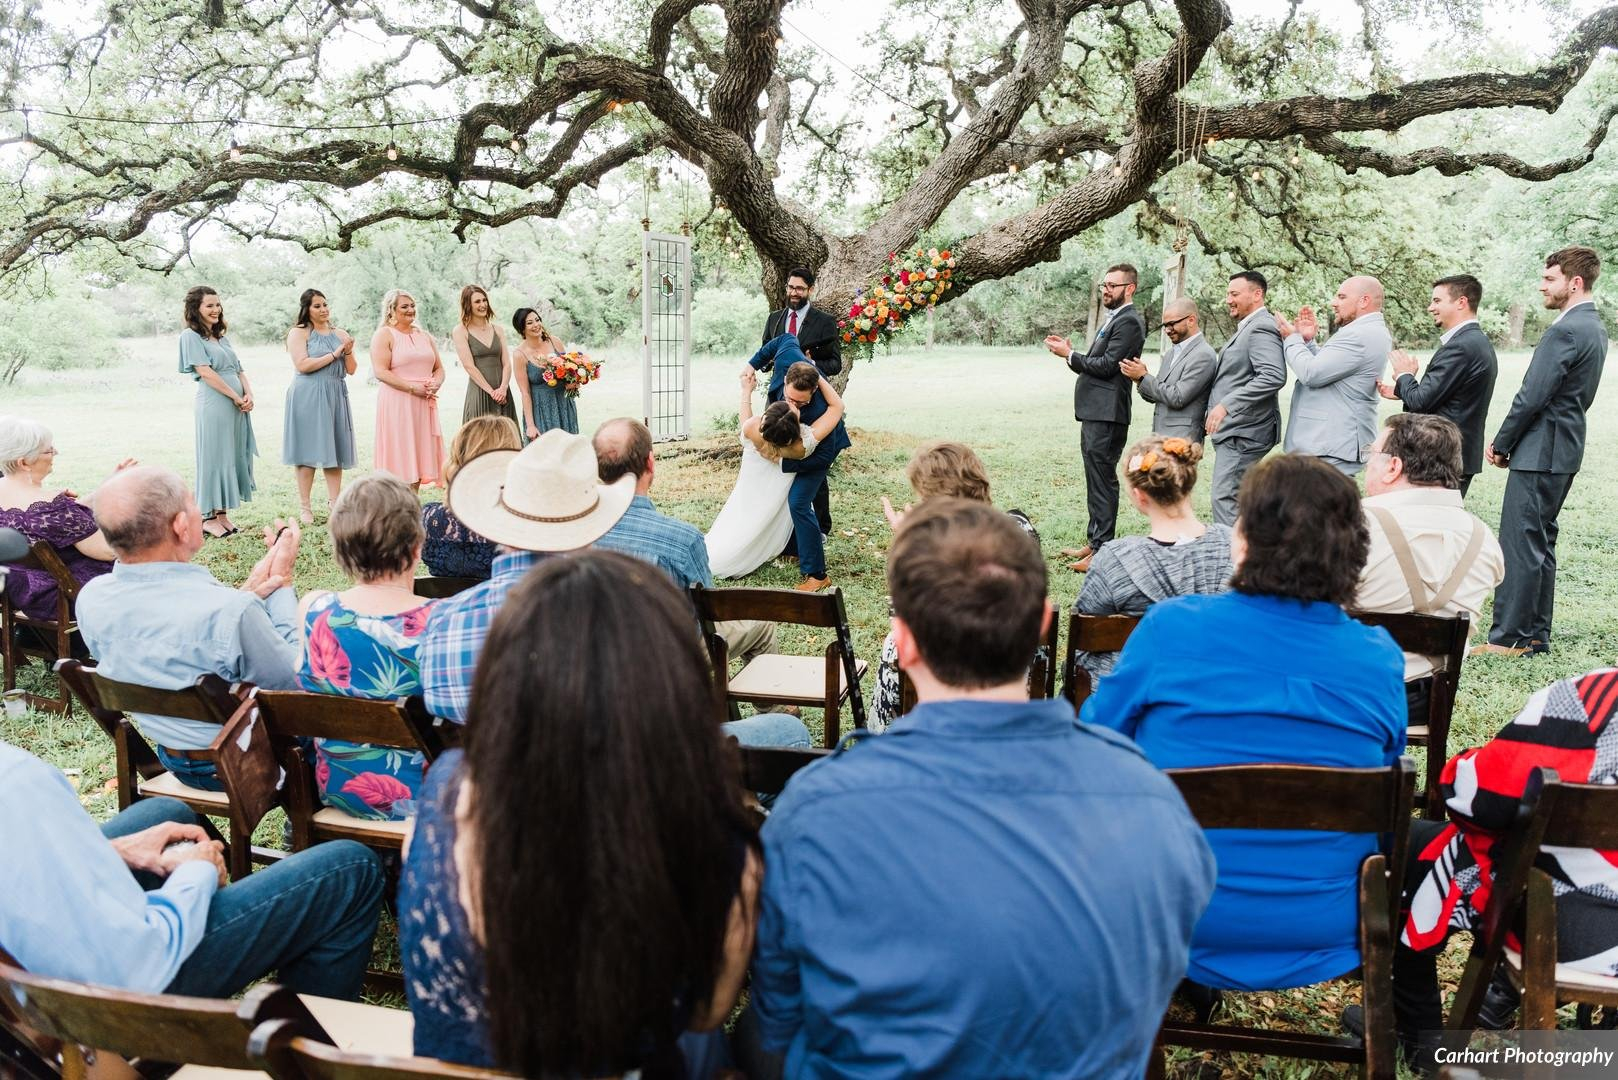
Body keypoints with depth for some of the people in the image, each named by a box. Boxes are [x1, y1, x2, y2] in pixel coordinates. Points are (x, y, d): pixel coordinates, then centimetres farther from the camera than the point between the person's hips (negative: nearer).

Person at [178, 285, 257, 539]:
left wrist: (248, 395, -1)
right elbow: (205, 372, -11)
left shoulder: (220, 337, 21)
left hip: (237, 405, 7)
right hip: (214, 404, -7)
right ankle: (209, 517, 3)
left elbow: (239, 369, 17)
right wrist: (236, 397, -11)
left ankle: (223, 514, 14)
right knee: (215, 457, -4)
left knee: (234, 456, 7)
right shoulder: (190, 335, -2)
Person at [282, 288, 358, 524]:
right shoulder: (299, 333, -1)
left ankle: (333, 502, 11)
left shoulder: (340, 334, 13)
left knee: (335, 449, 5)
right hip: (308, 396, -5)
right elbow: (302, 365, -13)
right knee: (308, 450, -2)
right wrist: (334, 354, -10)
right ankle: (304, 507, 3)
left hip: (336, 396, 5)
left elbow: (350, 370, 12)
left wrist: (348, 352, -8)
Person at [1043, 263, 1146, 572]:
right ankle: (1094, 542, 25)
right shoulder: (1113, 319, 20)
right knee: (1096, 481, 16)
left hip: (1107, 415, -11)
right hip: (1094, 414, 11)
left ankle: (1102, 551, -4)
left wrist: (1070, 355, -10)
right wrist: (1071, 353, 5)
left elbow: (1107, 366, -19)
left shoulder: (1129, 322, -12)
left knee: (1103, 482, -8)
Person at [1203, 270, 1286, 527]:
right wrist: (1216, 407, 12)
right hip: (1234, 430, 10)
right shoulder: (1246, 328, 19)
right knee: (1239, 500, 14)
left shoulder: (1261, 328, -13)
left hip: (1242, 433, -10)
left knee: (1225, 500, -12)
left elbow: (1274, 376, -26)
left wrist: (1226, 405, -26)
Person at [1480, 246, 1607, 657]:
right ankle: (1535, 634, 21)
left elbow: (1532, 397, -20)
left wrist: (1501, 445, -7)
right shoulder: (1594, 329, 15)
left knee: (1520, 541, -7)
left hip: (1541, 451, -10)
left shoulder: (1565, 331, -17)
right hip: (1564, 450, 10)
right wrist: (1509, 443, 13)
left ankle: (1509, 638, -4)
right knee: (1539, 542, 14)